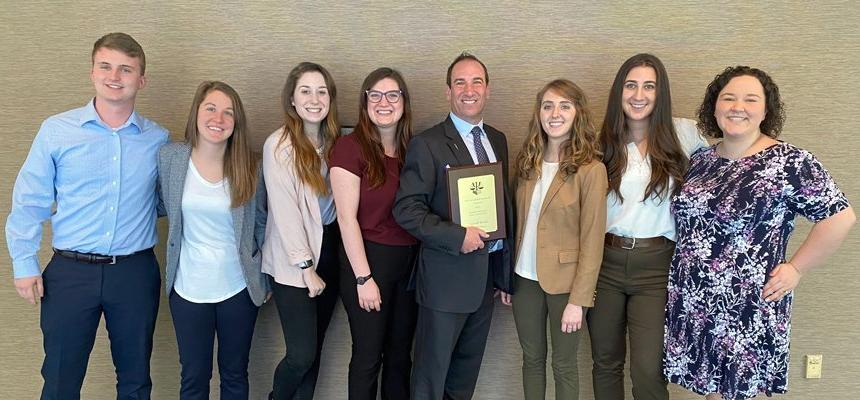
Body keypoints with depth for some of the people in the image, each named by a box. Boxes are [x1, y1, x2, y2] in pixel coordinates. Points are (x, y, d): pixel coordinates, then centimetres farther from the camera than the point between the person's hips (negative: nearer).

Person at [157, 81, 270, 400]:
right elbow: (165, 207, 9)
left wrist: (265, 280, 5)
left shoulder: (248, 167, -7)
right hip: (188, 288, 0)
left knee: (235, 373, 16)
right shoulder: (169, 157, -8)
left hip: (239, 288, 0)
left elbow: (261, 225, 2)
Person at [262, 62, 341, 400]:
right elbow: (284, 211, -14)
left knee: (314, 349, 13)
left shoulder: (334, 140, 6)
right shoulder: (279, 145, -11)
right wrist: (307, 266, -14)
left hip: (330, 251, 5)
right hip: (293, 262, -5)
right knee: (302, 354, -4)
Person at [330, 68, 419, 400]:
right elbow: (347, 218, -14)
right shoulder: (351, 147, -11)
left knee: (400, 355, 17)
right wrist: (363, 278, -15)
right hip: (368, 260, -5)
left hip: (409, 261, 5)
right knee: (368, 357, 8)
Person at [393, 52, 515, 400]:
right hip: (447, 276, -6)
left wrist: (506, 274, 12)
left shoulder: (498, 140, 9)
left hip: (488, 272, 6)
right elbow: (406, 210, -15)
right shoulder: (427, 144, -10)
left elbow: (503, 204, 12)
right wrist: (457, 237, -23)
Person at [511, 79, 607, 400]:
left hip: (564, 282, -4)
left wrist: (578, 300, -15)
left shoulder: (590, 169, -14)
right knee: (532, 359, 18)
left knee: (563, 365, 12)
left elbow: (592, 241, -14)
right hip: (525, 278, 4)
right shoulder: (527, 162, 3)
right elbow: (518, 223, 8)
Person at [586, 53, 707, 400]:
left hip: (656, 265, -2)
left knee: (647, 370, -5)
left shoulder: (683, 134, -2)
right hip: (605, 260, 3)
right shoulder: (604, 141, 5)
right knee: (605, 363, 14)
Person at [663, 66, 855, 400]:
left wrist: (795, 269, -11)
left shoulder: (789, 163, -12)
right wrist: (684, 264, 9)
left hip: (747, 309, -5)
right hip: (693, 302, 5)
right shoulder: (700, 160, 6)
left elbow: (840, 217, -13)